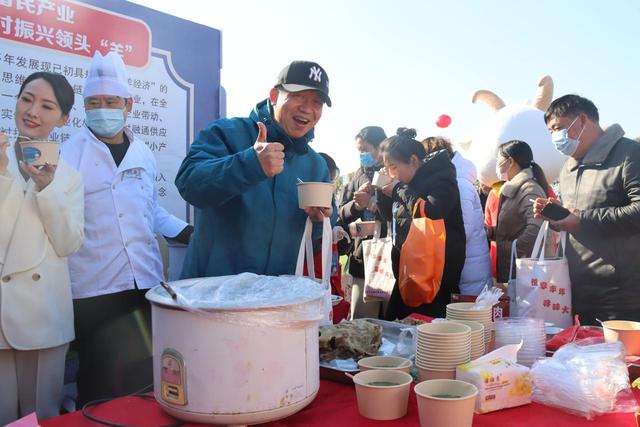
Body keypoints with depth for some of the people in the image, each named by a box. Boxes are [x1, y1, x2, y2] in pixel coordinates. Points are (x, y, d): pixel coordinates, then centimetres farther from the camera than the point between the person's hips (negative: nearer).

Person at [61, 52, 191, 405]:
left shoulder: (143, 154, 10)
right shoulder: (69, 154, -3)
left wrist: (189, 232, 7)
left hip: (146, 281, 4)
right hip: (94, 287, -4)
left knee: (147, 373, 14)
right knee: (102, 382, 6)